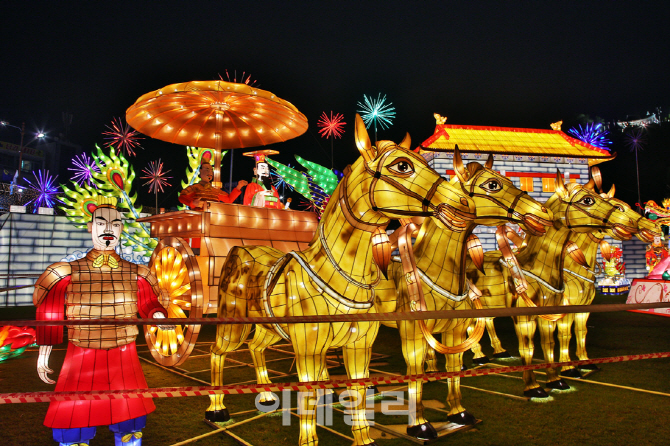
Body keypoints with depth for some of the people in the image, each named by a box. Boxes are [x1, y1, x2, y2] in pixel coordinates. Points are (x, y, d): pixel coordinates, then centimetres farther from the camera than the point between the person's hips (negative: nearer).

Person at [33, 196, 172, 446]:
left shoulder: (135, 274, 0)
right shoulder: (68, 273, -5)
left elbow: (149, 304, 3)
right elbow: (49, 314, 1)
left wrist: (159, 316, -20)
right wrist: (44, 353, 3)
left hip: (123, 357, 2)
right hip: (81, 358, -1)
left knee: (129, 416, 10)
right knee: (74, 418, 4)